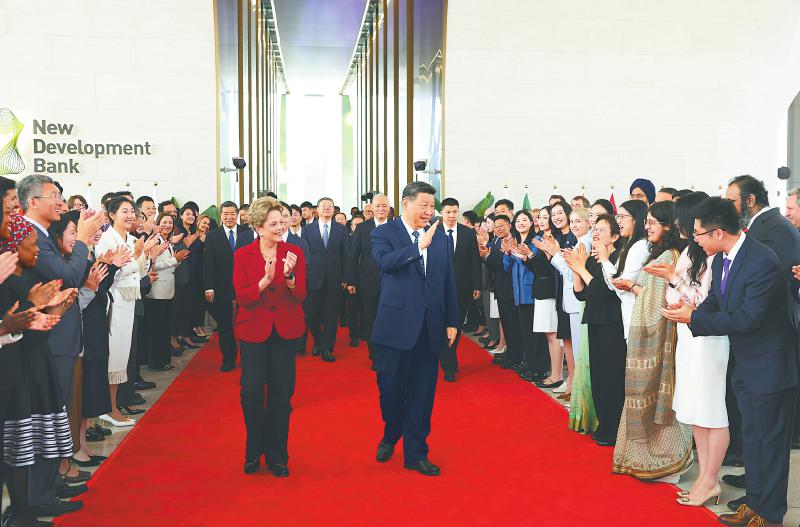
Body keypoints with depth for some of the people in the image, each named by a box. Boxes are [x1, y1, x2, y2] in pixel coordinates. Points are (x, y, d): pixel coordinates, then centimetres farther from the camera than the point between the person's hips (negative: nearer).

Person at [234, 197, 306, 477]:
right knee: (251, 393, -2)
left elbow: (300, 296, -7)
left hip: (286, 331, 1)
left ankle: (277, 456, 21)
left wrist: (289, 277, -27)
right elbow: (242, 297, -10)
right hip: (254, 331, -1)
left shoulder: (295, 253, -1)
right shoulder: (243, 256, -2)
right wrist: (265, 280, -26)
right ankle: (254, 452, 21)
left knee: (281, 394, 6)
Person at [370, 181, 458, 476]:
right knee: (390, 387, 7)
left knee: (422, 393, 8)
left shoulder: (440, 237, 9)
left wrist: (452, 322, 10)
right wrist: (419, 246, -27)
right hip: (396, 325, -3)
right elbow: (384, 261, -24)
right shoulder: (384, 233, -3)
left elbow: (449, 282, 11)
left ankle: (416, 454, 20)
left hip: (430, 327, 3)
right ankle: (390, 436, 36)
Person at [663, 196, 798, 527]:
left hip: (769, 364, -8)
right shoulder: (720, 259, 0)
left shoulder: (763, 263, -26)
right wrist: (690, 313, -14)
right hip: (744, 363, 8)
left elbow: (747, 319, -27)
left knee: (771, 439, 5)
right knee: (751, 436, 18)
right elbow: (714, 301, 7)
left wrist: (693, 317, -22)